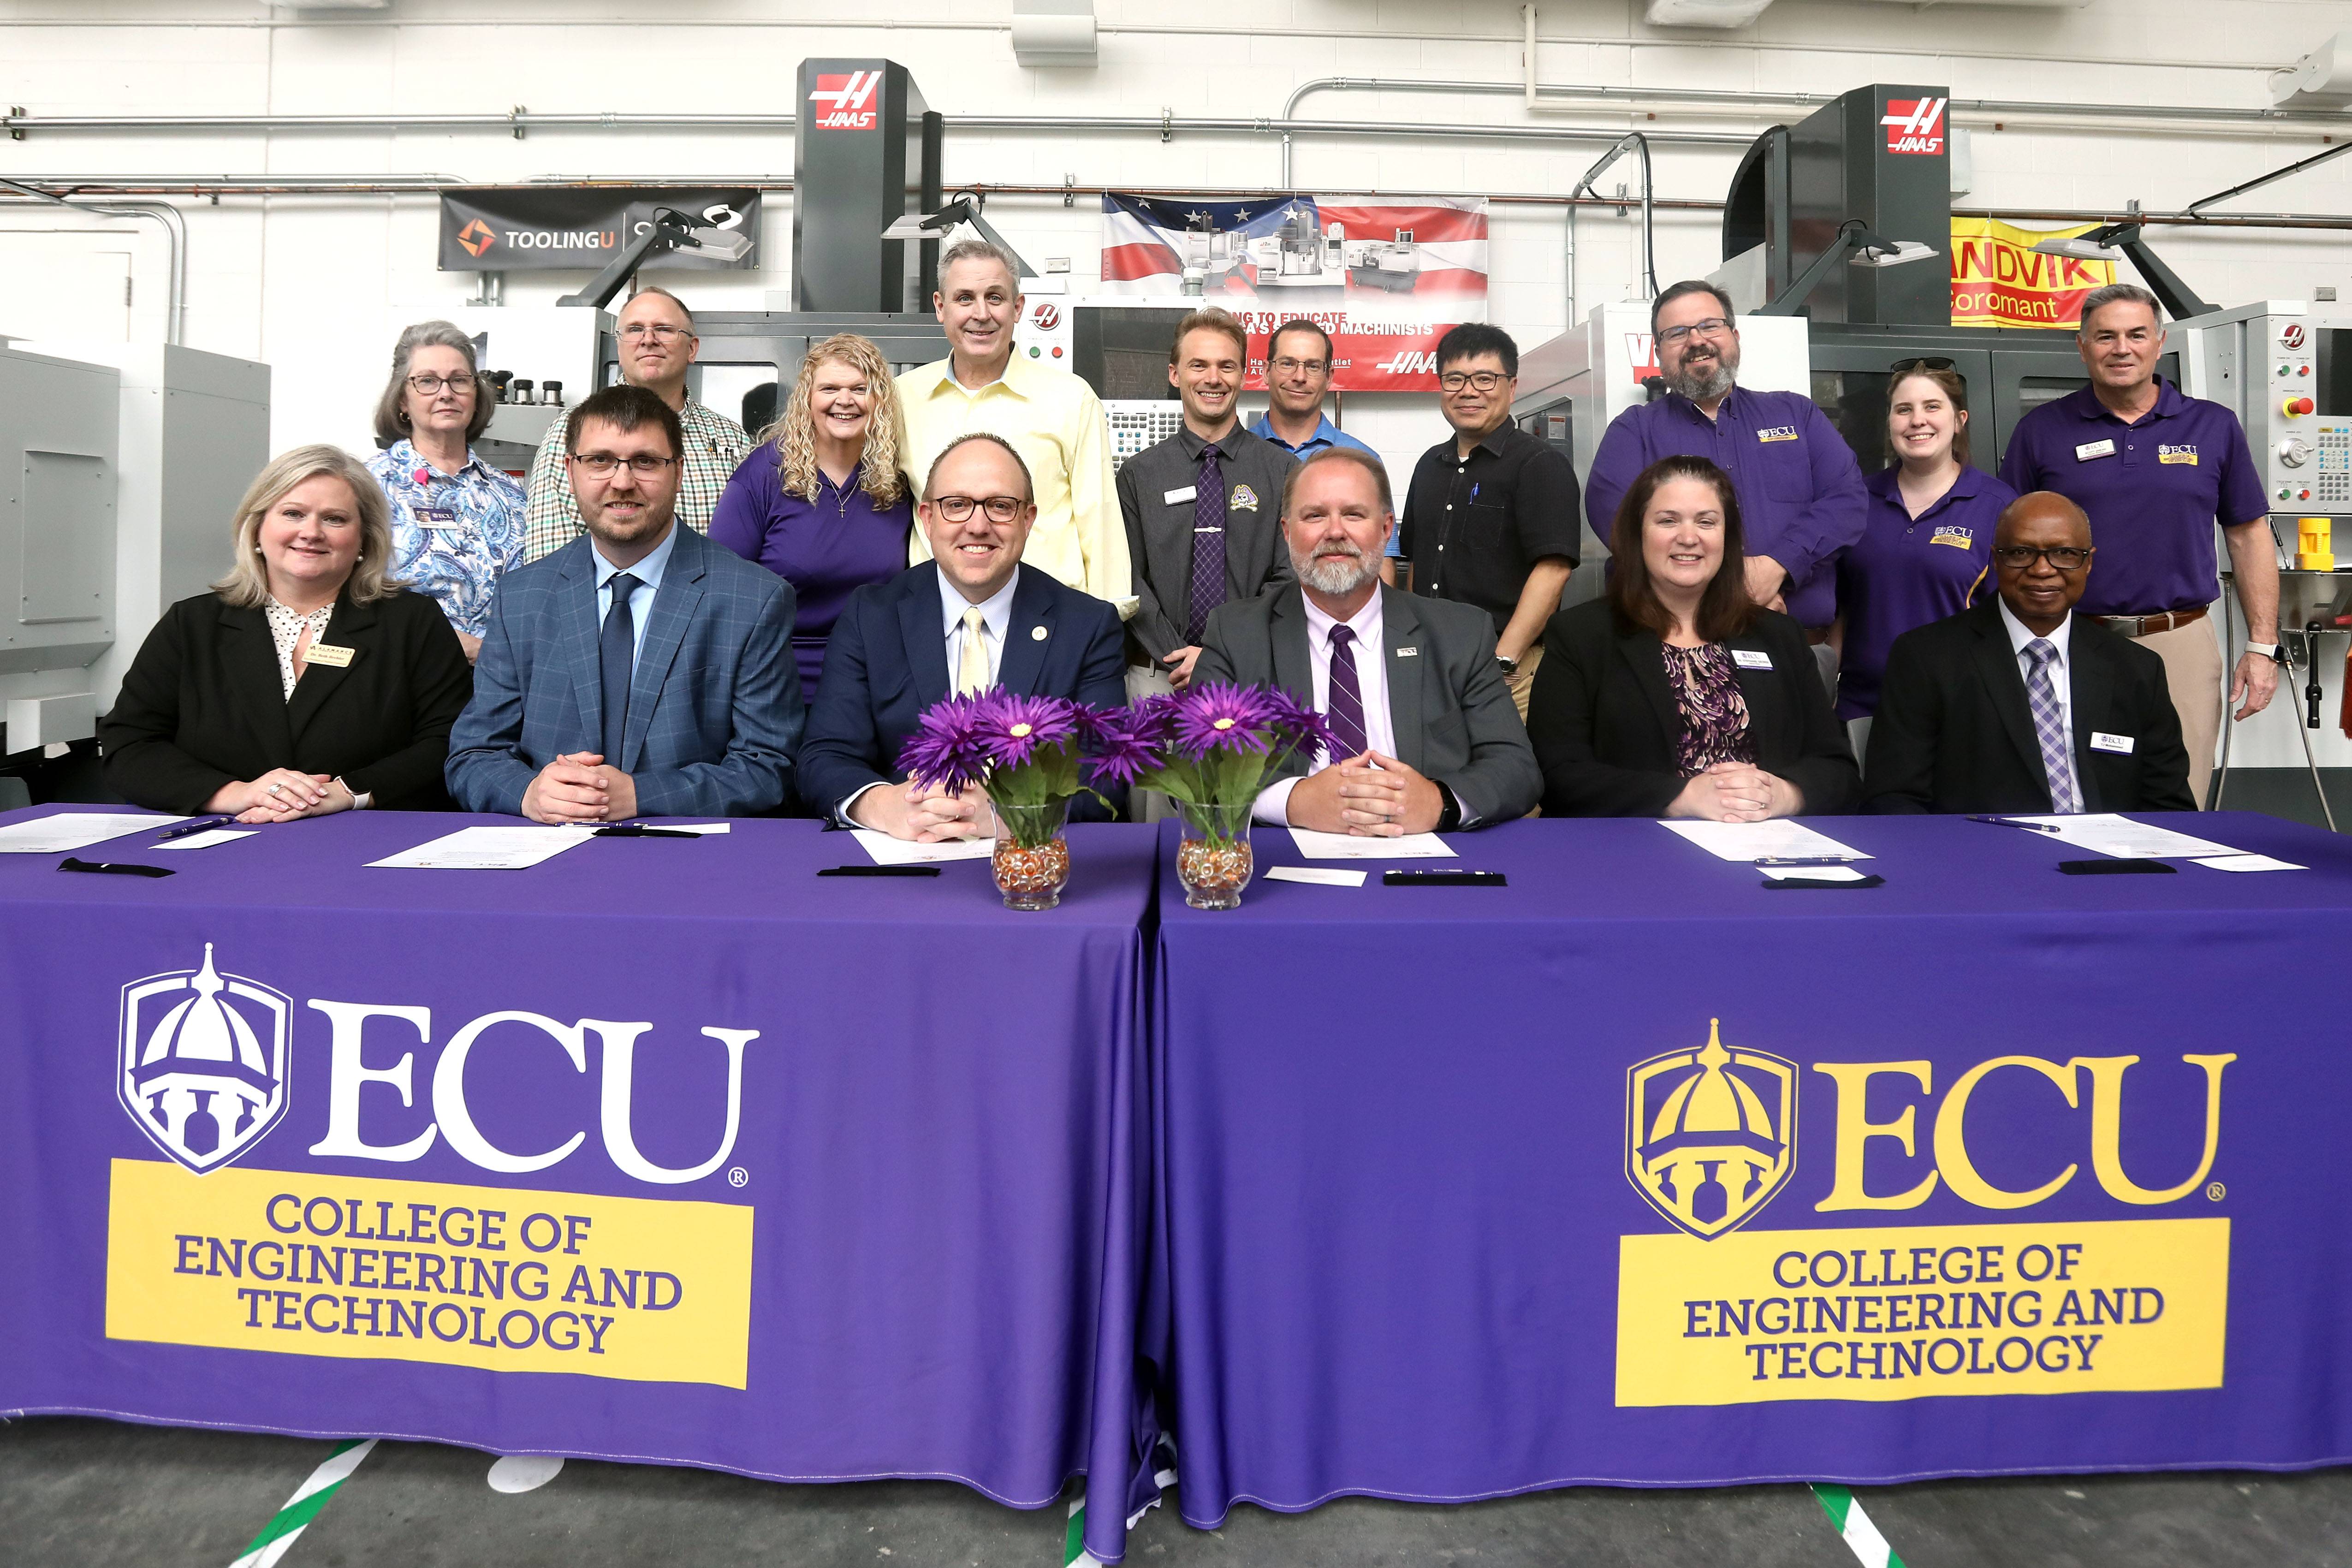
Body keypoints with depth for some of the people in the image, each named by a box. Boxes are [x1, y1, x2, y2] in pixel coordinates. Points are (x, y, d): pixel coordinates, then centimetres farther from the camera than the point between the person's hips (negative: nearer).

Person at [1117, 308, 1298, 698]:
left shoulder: (1283, 471, 3)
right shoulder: (1138, 474, 6)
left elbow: (1289, 578, -3)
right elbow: (1127, 578, 0)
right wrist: (1178, 656, -13)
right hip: (1156, 677, 1)